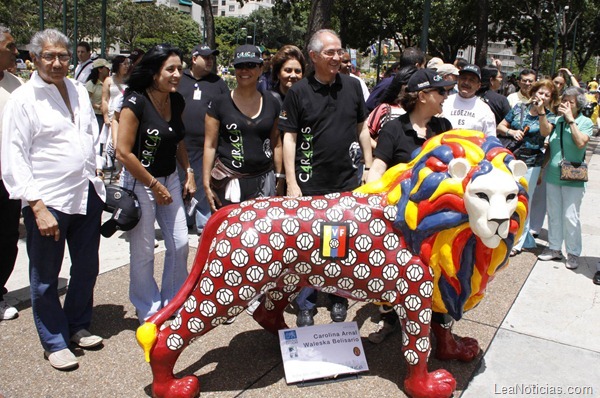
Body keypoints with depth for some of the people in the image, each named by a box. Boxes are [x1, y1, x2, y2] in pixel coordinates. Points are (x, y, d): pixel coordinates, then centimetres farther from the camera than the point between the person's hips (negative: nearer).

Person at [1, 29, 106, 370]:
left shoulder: (79, 90, 10)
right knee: (46, 278, 7)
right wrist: (38, 207, -17)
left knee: (87, 268, 17)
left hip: (87, 195, 6)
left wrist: (99, 177, 13)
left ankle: (79, 326, 37)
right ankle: (55, 343, 25)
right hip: (48, 201, -6)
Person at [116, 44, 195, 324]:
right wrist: (154, 185, -14)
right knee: (143, 251, 4)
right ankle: (149, 310, 23)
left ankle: (173, 301, 29)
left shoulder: (177, 101, 3)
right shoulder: (136, 102, -17)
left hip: (170, 179, 7)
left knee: (180, 243, 8)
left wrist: (189, 172, 7)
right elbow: (123, 153, -19)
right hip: (140, 183, -6)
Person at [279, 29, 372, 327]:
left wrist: (369, 168, 9)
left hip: (348, 183, 3)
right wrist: (291, 182, -8)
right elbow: (289, 137, -3)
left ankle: (339, 298, 33)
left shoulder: (352, 86, 6)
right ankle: (305, 306, 22)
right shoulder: (299, 91, -3)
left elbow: (362, 129, 13)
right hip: (310, 185, -3)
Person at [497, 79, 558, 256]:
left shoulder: (549, 116, 0)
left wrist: (541, 111, -27)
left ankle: (518, 242, 16)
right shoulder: (519, 108, 5)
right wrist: (511, 132, -12)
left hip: (530, 163, -3)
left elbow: (545, 132, -20)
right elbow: (500, 127, 7)